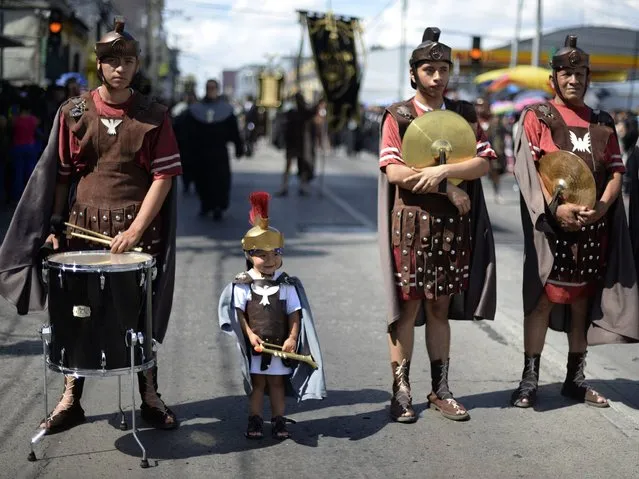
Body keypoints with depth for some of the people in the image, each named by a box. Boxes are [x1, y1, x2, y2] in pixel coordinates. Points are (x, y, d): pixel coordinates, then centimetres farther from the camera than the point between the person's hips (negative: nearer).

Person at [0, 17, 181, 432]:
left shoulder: (154, 116, -1)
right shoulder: (75, 113, 3)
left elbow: (164, 176, -5)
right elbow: (59, 174, 7)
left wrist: (136, 230, -13)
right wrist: (53, 227, 1)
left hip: (137, 228, -1)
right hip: (83, 226, 2)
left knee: (142, 315, 6)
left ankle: (150, 398, 20)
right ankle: (70, 400, 19)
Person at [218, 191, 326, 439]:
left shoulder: (287, 284, -2)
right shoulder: (243, 284, -5)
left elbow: (295, 314, -2)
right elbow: (238, 313, -6)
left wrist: (292, 338, -11)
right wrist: (250, 334, -16)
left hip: (280, 344, 1)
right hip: (255, 345, -1)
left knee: (277, 382, 10)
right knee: (257, 383, 8)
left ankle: (278, 420, 19)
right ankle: (254, 420, 18)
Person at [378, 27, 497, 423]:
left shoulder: (465, 114, 10)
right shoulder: (398, 116, 0)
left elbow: (483, 163, -1)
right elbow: (394, 171, -11)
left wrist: (441, 171, -17)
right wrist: (448, 188, -12)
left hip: (452, 226, 3)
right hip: (411, 223, -3)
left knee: (440, 307, 9)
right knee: (408, 307, -1)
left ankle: (441, 389, 17)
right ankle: (402, 391, 8)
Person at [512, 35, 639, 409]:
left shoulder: (603, 123, 14)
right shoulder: (537, 116, 3)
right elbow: (527, 168, -7)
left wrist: (600, 208, -11)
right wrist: (555, 206, -19)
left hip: (594, 224, 4)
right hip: (551, 224, -4)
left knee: (583, 301, 9)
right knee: (543, 298, -5)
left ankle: (576, 378, 18)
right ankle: (530, 379, 1)